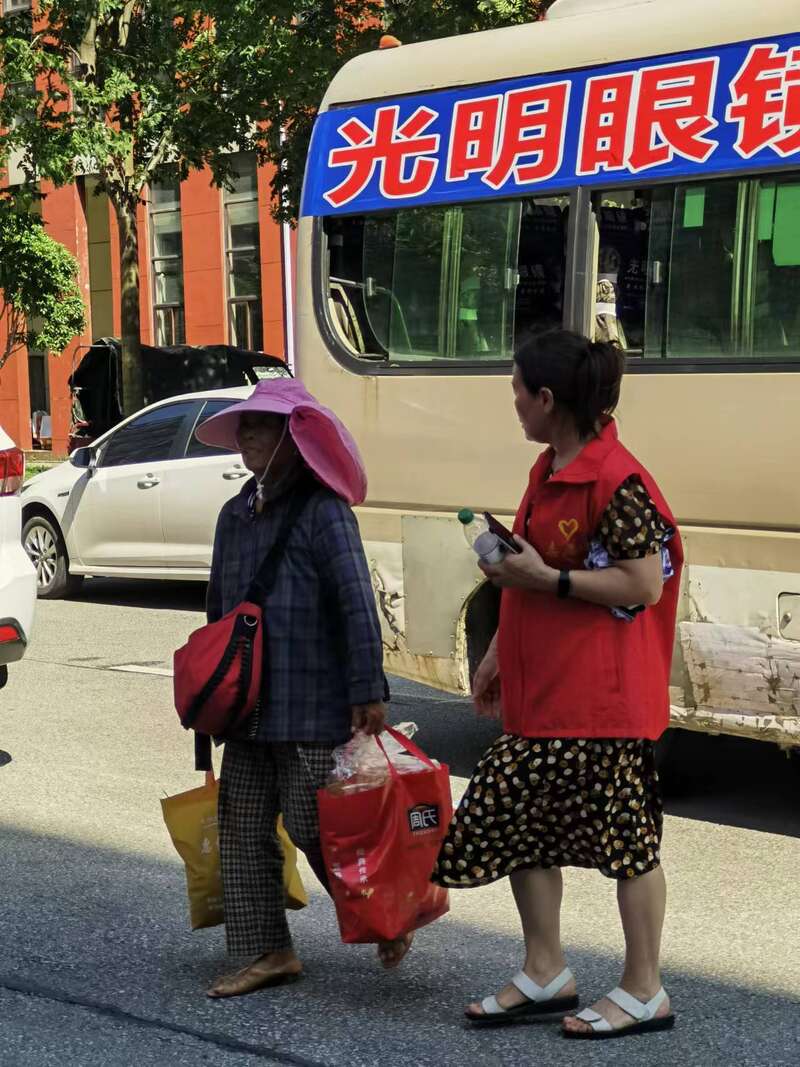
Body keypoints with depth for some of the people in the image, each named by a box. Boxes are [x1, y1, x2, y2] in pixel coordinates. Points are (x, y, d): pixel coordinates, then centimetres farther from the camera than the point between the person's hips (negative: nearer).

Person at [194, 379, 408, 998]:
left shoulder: (323, 513, -10)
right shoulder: (235, 516, 13)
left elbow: (357, 604, -15)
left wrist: (367, 693, -19)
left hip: (312, 711, -7)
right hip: (248, 709, 7)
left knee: (313, 827, -2)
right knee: (243, 828, 6)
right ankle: (270, 952, 17)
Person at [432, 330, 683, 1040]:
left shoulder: (616, 481, -17)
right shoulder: (548, 472, 12)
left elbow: (643, 587, -20)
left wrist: (546, 577, -20)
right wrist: (498, 656, 20)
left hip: (602, 696, -10)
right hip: (539, 690, 10)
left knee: (627, 837, 2)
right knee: (514, 821, 13)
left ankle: (644, 994, 15)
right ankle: (545, 975, 26)